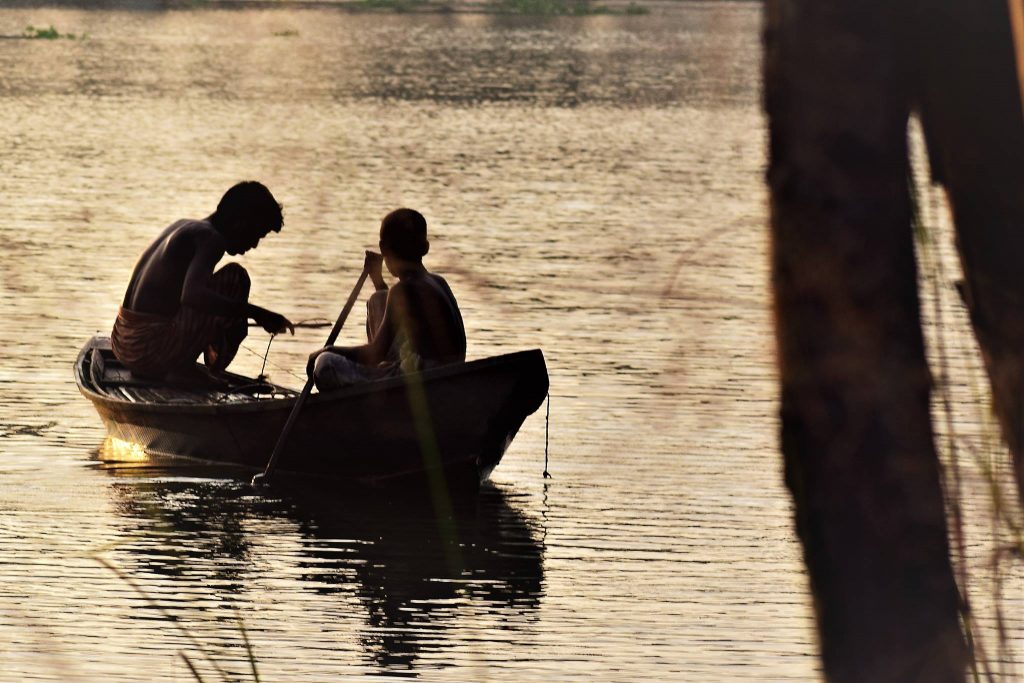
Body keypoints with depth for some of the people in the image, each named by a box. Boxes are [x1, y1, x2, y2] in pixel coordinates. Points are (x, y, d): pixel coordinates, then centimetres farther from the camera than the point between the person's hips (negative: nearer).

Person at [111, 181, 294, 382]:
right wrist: (256, 313, -27)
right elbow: (192, 296, -30)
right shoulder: (211, 239, -11)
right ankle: (182, 370, -3)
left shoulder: (183, 226, 18)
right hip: (152, 355, -10)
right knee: (235, 277, -5)